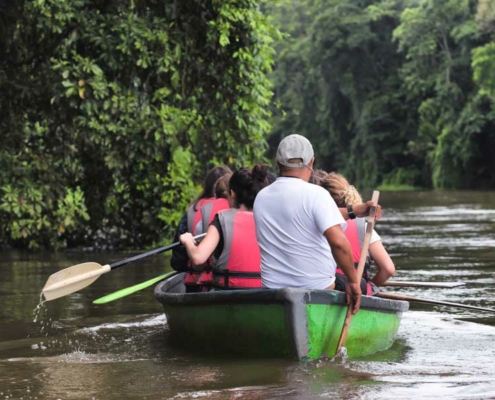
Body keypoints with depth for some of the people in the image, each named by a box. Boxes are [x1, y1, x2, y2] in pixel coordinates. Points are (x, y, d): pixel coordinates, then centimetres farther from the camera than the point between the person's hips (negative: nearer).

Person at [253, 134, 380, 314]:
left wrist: (353, 211, 25)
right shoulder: (315, 194, -11)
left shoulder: (261, 198, 10)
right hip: (317, 290, -5)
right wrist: (353, 280, -12)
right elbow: (338, 242, -23)